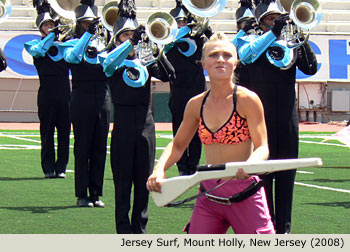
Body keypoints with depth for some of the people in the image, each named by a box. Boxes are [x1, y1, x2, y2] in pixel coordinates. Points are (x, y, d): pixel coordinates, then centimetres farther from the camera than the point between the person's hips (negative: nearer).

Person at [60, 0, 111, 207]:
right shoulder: (72, 44, 2)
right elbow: (71, 57, -21)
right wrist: (87, 35, -27)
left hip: (102, 100, 4)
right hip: (82, 100, -4)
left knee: (100, 148, 5)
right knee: (82, 148, -1)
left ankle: (96, 193, 12)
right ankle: (82, 195, 3)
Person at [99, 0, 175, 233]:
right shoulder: (112, 59, 4)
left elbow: (168, 74, -2)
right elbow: (109, 64, -20)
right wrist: (131, 43, -29)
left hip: (146, 125, 4)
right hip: (123, 126, -3)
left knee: (144, 182, 7)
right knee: (123, 182, -3)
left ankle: (140, 230, 16)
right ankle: (123, 232, 0)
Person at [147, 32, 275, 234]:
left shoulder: (247, 100, -8)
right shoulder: (197, 104, 6)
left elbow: (262, 147, -11)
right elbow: (178, 145, 17)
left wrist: (249, 164, -34)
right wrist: (159, 169, -3)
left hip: (245, 195, -4)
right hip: (209, 197, 4)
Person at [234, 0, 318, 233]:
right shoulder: (252, 40, 4)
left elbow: (311, 68, 0)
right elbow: (246, 55, -19)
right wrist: (274, 32, -22)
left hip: (287, 118, 3)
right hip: (261, 116, -3)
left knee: (286, 175, 6)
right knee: (262, 173, -1)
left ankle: (284, 227, 12)